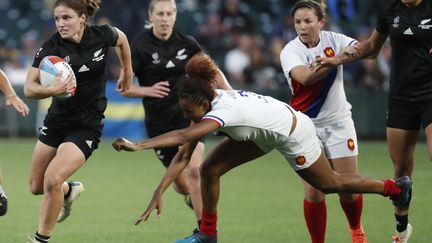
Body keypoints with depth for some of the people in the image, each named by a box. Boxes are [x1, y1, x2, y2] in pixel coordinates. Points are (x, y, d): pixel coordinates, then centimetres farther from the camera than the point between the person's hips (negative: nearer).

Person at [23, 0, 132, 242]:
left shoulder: (102, 35, -13)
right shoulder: (51, 47, -16)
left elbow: (122, 39, 12)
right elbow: (29, 88, -20)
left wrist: (128, 73, 17)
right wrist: (53, 90, -38)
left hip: (87, 125, -3)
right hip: (57, 121, 3)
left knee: (52, 179, -20)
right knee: (36, 186, 12)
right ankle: (70, 191, 46)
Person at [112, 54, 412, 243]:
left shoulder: (224, 110, -41)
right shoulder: (211, 102, -16)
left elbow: (183, 136, -56)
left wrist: (139, 145, -61)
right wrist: (160, 191, -15)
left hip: (294, 134, -8)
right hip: (265, 131, 8)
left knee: (330, 184, 14)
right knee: (210, 169, -5)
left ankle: (396, 186, 35)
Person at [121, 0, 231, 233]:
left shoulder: (186, 43, -2)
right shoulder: (140, 46, -10)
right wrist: (148, 90, -26)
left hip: (188, 113, 1)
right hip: (159, 122, -1)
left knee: (194, 170, -20)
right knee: (181, 183, 6)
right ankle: (190, 195, 45)